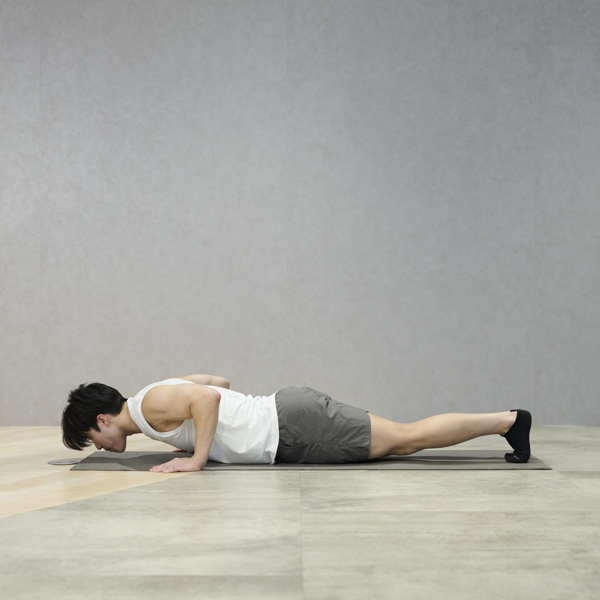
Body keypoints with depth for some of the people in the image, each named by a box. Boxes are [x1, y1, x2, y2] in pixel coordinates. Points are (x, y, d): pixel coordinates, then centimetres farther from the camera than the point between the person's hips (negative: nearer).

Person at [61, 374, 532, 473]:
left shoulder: (151, 405, -11)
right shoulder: (164, 393, 18)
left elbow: (209, 397, -27)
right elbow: (221, 381, 30)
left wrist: (197, 457, -21)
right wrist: (195, 438, 27)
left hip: (293, 428, -9)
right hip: (285, 414, 9)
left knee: (408, 438, -5)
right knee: (404, 440, 10)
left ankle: (508, 420, 0)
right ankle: (504, 421, 13)